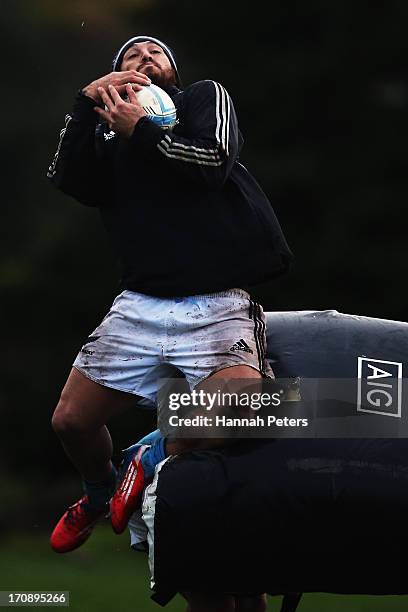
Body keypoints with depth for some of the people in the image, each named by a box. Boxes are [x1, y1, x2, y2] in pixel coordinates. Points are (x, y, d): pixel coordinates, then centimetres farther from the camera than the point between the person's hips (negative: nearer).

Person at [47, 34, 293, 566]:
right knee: (71, 421, -2)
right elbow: (68, 179, 1)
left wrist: (140, 132, -6)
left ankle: (155, 460, 4)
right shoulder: (111, 130, 22)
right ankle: (98, 494, 32)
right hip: (140, 306, 4)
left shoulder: (206, 97, 13)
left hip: (216, 306, -4)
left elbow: (213, 161, -6)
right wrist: (88, 103, -6)